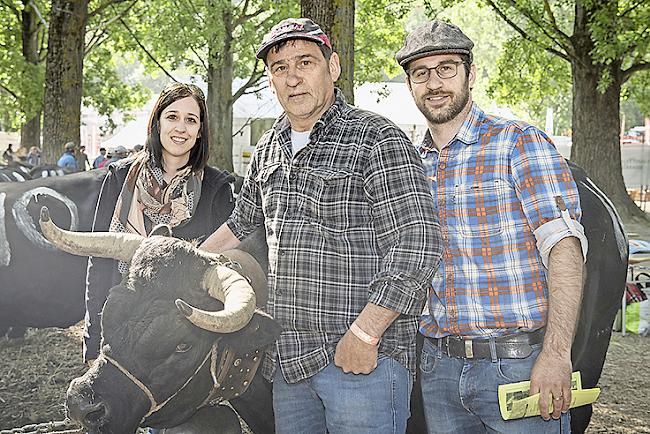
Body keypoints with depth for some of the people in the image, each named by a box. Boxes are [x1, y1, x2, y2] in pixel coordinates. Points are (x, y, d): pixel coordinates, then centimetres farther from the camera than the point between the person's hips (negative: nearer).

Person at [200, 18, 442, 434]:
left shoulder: (377, 141, -10)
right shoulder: (269, 149, 13)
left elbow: (417, 248, -18)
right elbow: (242, 222, 30)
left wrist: (363, 335, -19)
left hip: (365, 358, -7)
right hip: (290, 358, 7)